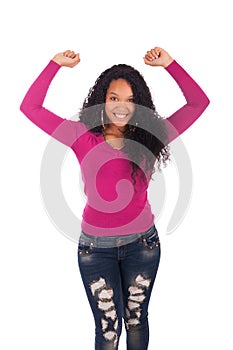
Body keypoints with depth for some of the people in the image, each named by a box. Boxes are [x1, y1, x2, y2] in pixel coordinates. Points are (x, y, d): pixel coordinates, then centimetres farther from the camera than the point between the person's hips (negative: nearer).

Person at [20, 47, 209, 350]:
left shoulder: (150, 136, -2)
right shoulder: (84, 138, -4)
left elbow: (199, 103, -1)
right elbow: (30, 107, -5)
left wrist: (169, 64, -5)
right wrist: (56, 64, -6)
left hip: (142, 243, 1)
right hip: (96, 247, -1)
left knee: (136, 318, 18)